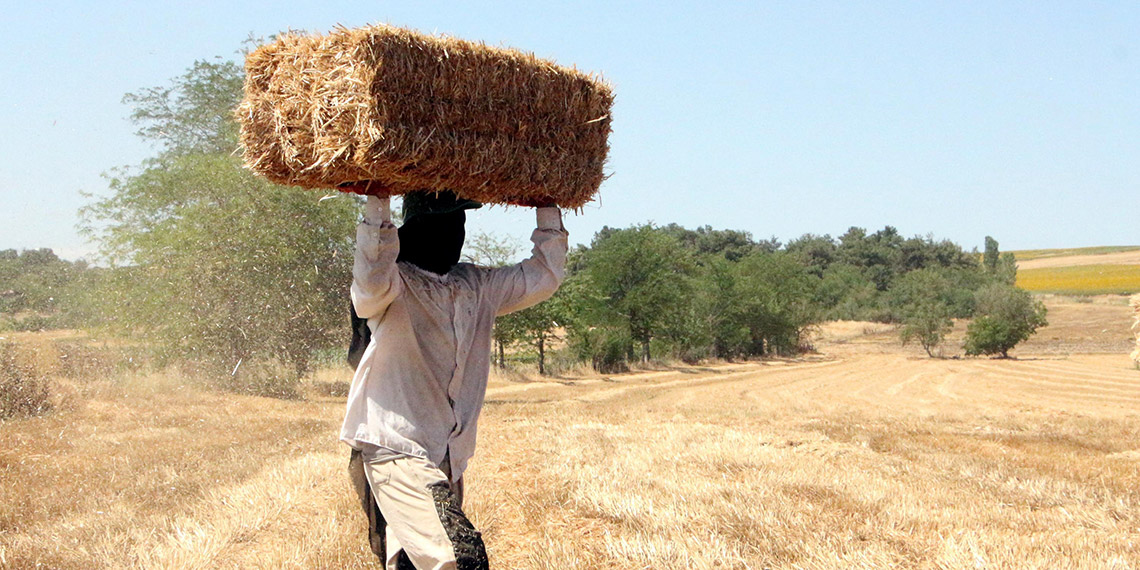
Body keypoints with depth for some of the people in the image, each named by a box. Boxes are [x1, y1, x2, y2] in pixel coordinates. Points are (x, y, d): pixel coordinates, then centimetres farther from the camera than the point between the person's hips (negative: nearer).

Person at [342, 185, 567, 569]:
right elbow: (372, 279, -30)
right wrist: (377, 204, -32)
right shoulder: (394, 283, -6)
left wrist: (547, 210, 20)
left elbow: (543, 276, 23)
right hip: (394, 450, -7)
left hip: (449, 460, 8)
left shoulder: (477, 287, 16)